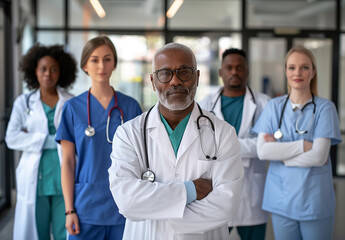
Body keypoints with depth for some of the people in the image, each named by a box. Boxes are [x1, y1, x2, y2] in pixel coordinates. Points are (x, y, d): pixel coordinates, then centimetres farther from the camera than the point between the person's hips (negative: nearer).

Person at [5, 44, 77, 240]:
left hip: (64, 180, -1)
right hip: (35, 181, 1)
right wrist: (50, 140, -10)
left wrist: (34, 137, -8)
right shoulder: (24, 103, 9)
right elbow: (12, 138, -2)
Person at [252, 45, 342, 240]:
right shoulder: (274, 106, 3)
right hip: (281, 199, 2)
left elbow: (318, 156, -13)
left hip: (315, 201, -2)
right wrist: (304, 145, -14)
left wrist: (279, 151, -11)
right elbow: (262, 151, -7)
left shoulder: (325, 107, -4)